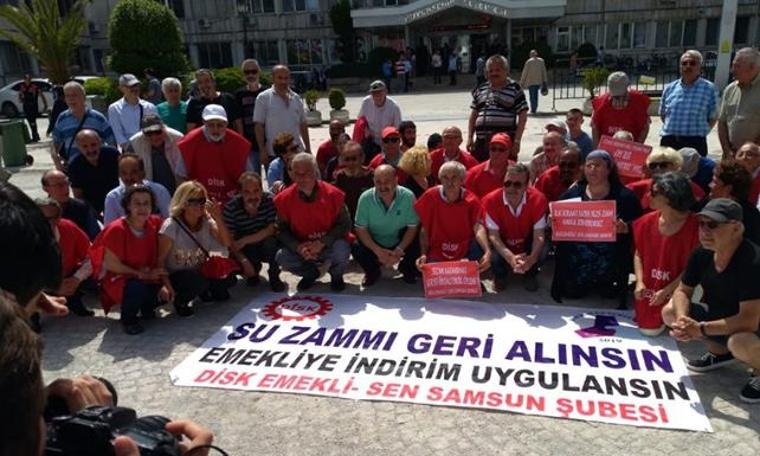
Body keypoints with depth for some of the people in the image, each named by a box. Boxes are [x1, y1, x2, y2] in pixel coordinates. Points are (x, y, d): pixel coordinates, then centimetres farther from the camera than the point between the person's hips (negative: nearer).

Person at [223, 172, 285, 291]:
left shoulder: (270, 200, -21)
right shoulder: (231, 207, -19)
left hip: (268, 247, -1)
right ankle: (253, 273, 13)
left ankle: (274, 277, -5)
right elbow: (230, 241, -18)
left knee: (270, 241, -33)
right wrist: (244, 261, -31)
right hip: (246, 251, 1)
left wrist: (245, 240, -26)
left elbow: (272, 230, -23)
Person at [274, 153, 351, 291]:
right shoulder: (283, 199, -10)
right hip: (301, 248, 2)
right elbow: (282, 230, -4)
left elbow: (345, 224, -11)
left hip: (330, 245, -2)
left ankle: (336, 276, 5)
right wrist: (298, 247, -23)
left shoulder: (333, 194, -15)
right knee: (281, 257, -25)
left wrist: (322, 242, -24)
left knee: (342, 249, -35)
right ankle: (310, 273, 11)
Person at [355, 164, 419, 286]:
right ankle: (372, 271, 9)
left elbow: (412, 227, -12)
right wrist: (377, 250, -27)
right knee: (357, 249, -28)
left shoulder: (408, 196, -19)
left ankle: (406, 269, 10)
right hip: (374, 244, 0)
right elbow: (361, 229, -13)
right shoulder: (365, 198, -17)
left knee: (416, 247, -28)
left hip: (400, 243, 0)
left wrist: (399, 250, -26)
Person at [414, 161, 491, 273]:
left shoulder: (471, 200, -7)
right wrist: (423, 254, -15)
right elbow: (424, 229, -1)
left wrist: (487, 251, -40)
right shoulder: (430, 196, -6)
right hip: (436, 255, 0)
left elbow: (478, 228, -21)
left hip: (464, 254, 0)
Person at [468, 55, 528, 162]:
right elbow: (473, 116, 20)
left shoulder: (514, 89, 4)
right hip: (481, 142, 4)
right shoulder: (480, 90, 16)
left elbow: (523, 116, 0)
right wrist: (469, 137, 11)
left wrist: (517, 140, -7)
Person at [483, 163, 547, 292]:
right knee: (495, 259, -31)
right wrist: (511, 257, -42)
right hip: (502, 245, 0)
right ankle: (500, 276, 9)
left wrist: (531, 258, -44)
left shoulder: (538, 199, -23)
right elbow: (493, 235, -24)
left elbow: (539, 235, -23)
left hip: (527, 243, 1)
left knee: (539, 256, -30)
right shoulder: (491, 200, -25)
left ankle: (530, 275, 9)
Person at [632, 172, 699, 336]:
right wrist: (639, 282, -5)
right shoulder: (647, 222, -1)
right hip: (647, 293, 4)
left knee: (651, 329, -6)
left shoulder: (694, 226, -15)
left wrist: (666, 291, -16)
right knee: (643, 325, 3)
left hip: (674, 294, -4)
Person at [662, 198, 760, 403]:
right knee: (670, 312, -4)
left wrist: (700, 329, -33)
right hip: (717, 316, 7)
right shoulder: (701, 254, -11)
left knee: (739, 343, -38)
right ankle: (720, 352, 16)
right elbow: (683, 291, 0)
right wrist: (683, 320, -22)